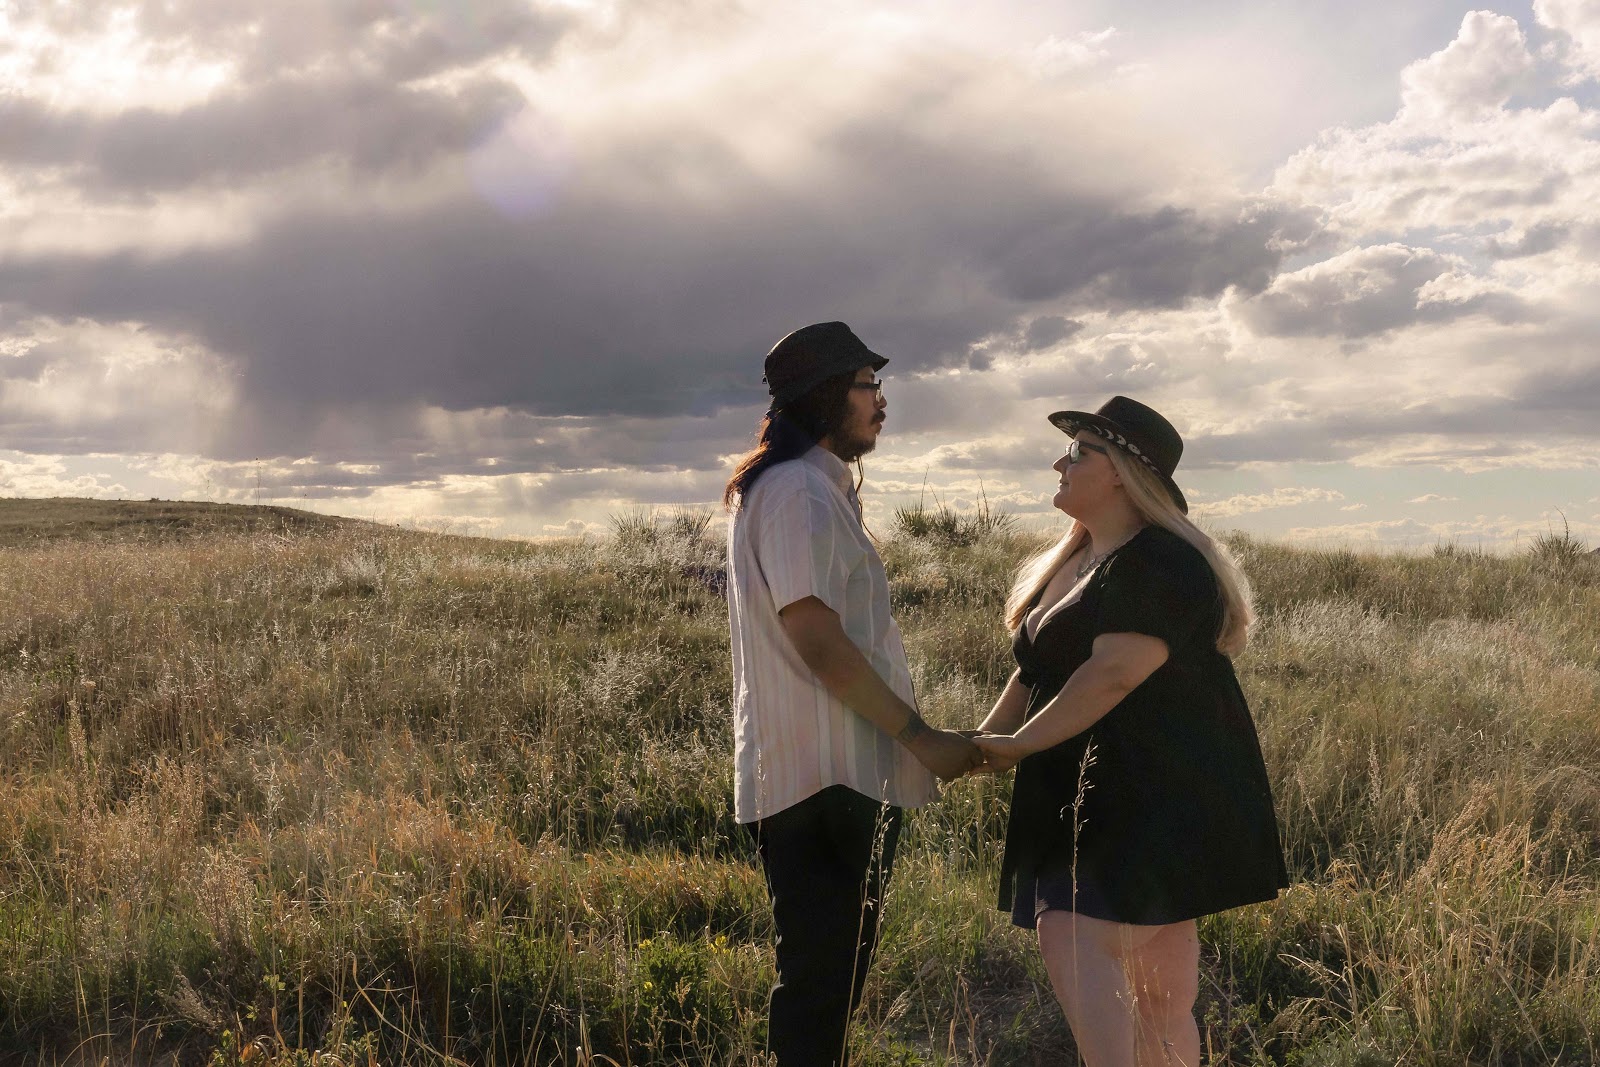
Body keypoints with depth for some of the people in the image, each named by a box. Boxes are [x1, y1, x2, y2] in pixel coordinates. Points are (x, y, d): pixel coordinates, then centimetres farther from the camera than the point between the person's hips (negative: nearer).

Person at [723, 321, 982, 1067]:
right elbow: (819, 641, -20)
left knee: (826, 976, 15)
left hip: (833, 772, 10)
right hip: (826, 778, -10)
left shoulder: (815, 488, 19)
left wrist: (909, 738, 17)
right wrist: (921, 737, -14)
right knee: (822, 981, -4)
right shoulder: (801, 491, -13)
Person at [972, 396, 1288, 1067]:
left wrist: (1020, 744, -15)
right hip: (1099, 792, 9)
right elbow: (1035, 670, 16)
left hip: (1161, 796, -9)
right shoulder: (1075, 560, 15)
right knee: (1157, 978, 13)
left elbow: (1111, 674, -24)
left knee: (1076, 942, -17)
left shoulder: (1159, 565, -16)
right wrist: (985, 736, 2)